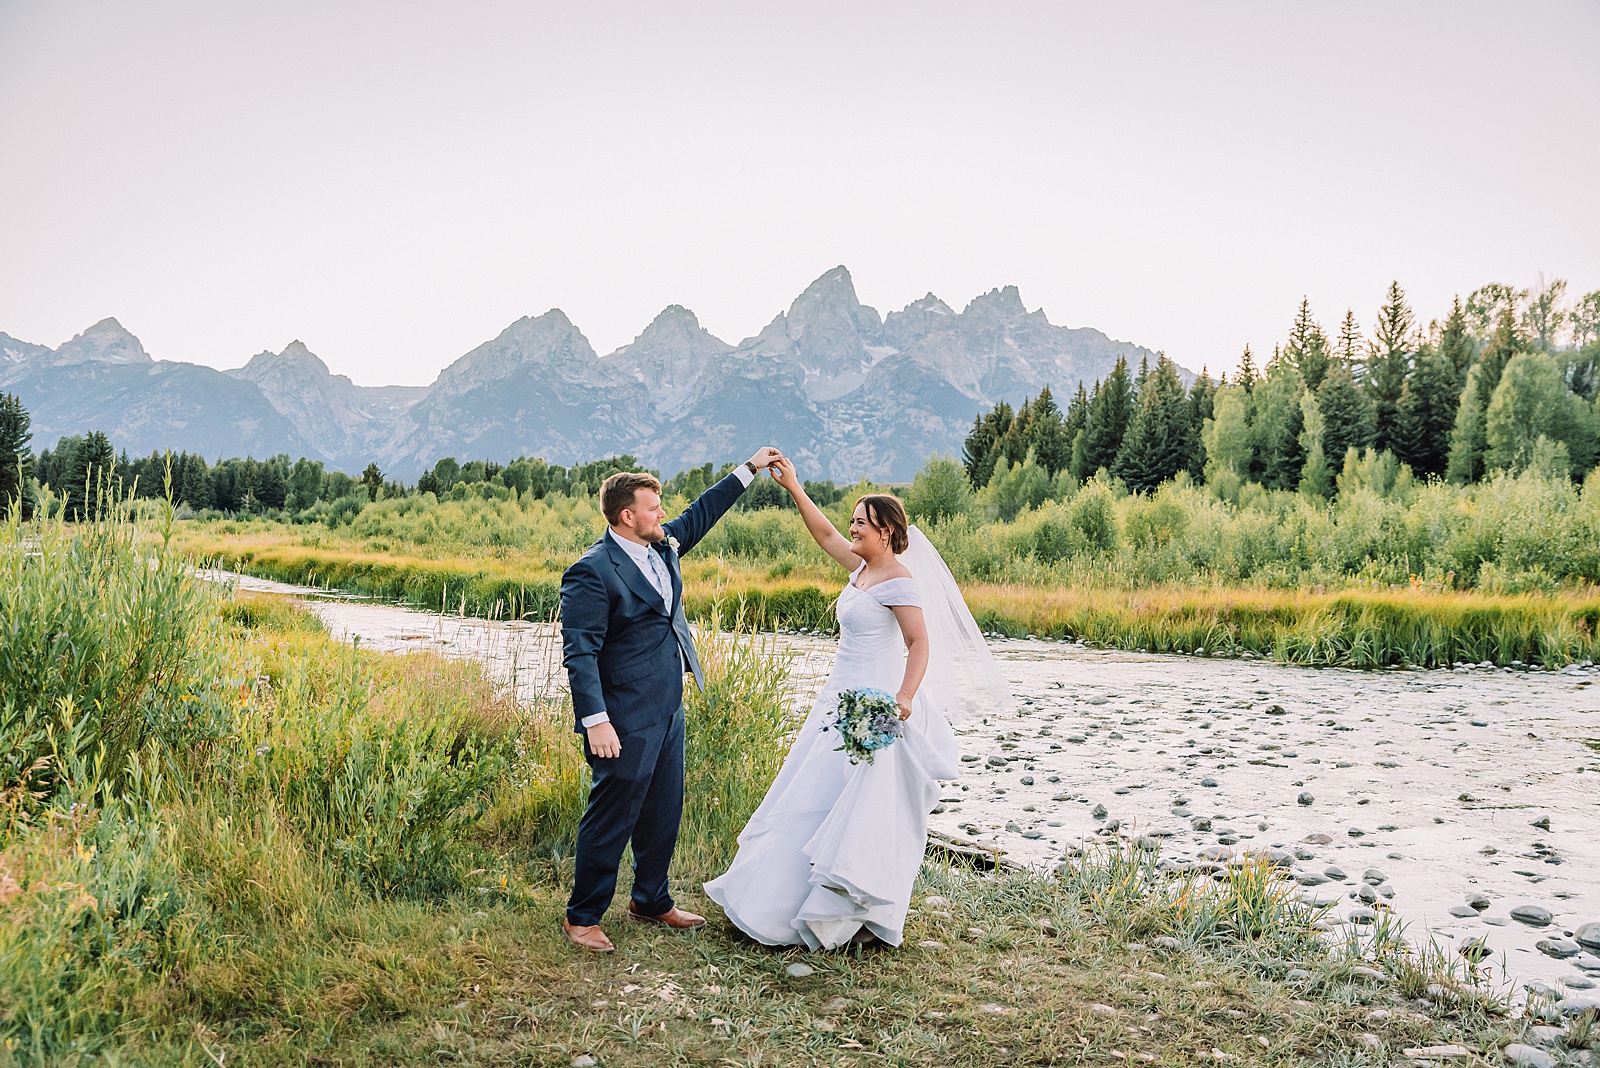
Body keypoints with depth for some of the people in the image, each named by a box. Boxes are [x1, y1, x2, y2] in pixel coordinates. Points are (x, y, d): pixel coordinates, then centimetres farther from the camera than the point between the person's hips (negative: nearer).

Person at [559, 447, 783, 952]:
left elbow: (700, 514, 24)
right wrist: (596, 720, -26)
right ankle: (581, 917, 17)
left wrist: (748, 470, 25)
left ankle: (651, 900, 35)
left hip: (668, 711, 9)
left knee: (663, 813, 18)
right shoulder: (592, 572, -18)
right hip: (626, 720, -9)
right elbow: (579, 651, -21)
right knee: (611, 818, 1)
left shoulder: (662, 546, 7)